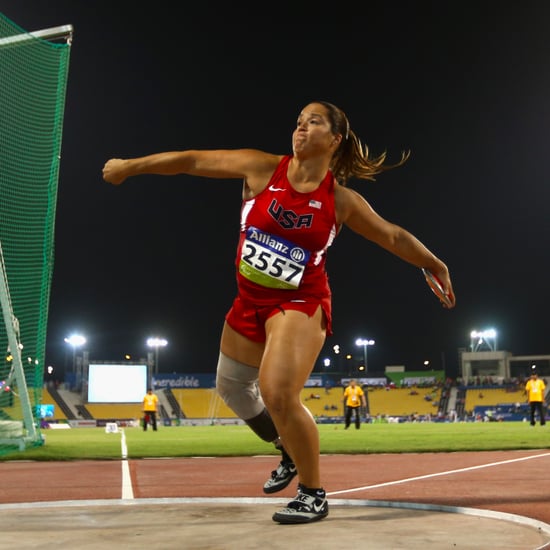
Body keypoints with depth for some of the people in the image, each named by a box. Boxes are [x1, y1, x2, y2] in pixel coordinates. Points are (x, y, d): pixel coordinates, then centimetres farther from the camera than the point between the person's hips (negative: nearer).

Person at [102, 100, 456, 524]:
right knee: (231, 387, 19)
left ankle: (314, 495, -3)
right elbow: (195, 161, -4)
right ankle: (291, 451, 43)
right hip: (250, 300, 5)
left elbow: (394, 236, 4)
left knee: (278, 394, -24)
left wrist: (436, 266, 13)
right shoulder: (263, 169, -8)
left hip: (300, 304, -5)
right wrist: (131, 165, -1)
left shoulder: (343, 200, -9)